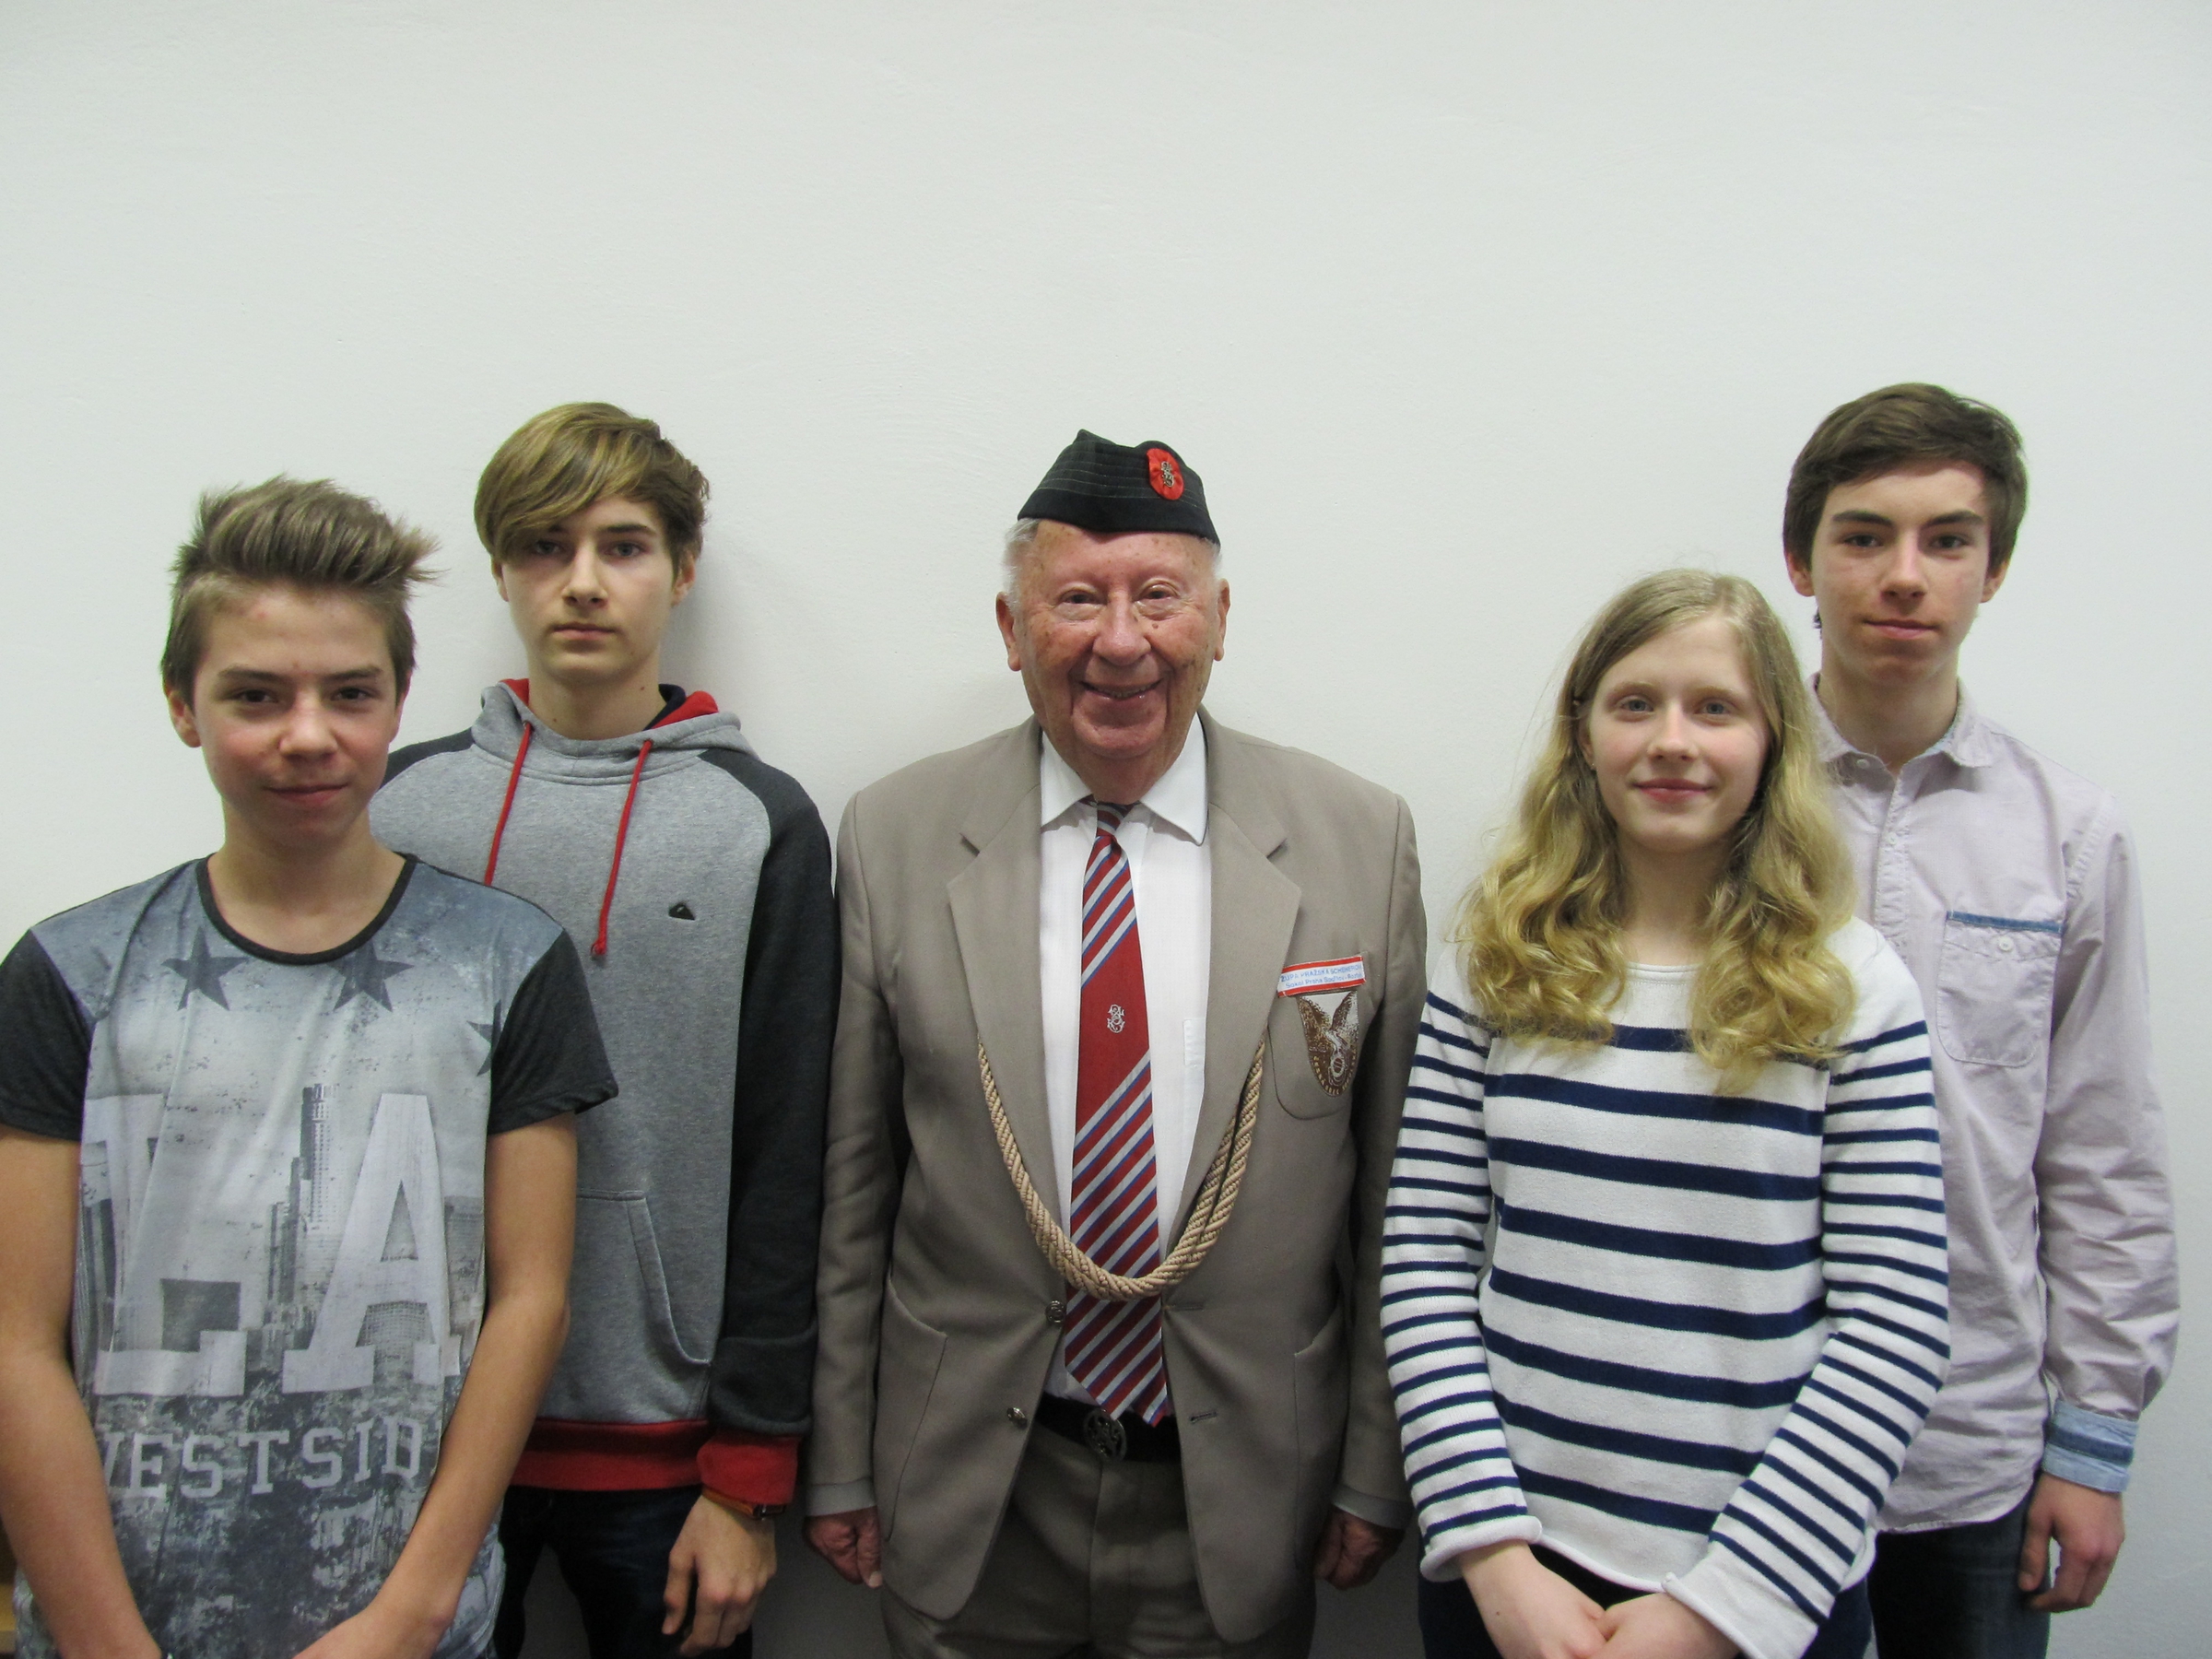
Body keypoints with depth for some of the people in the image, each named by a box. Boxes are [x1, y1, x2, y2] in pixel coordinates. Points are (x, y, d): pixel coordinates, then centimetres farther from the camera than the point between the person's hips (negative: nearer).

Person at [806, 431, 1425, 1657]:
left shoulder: (1361, 840, -6)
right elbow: (852, 1184, 0)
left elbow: (1390, 1188, -1)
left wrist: (1375, 1471, 2)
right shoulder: (892, 838, -5)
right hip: (967, 1496, 0)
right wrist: (839, 1464, 3)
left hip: (1238, 1497, 0)